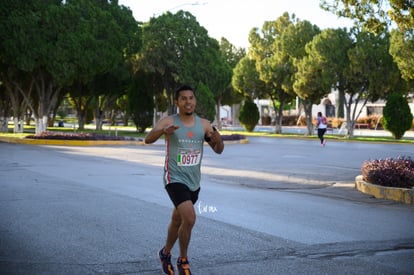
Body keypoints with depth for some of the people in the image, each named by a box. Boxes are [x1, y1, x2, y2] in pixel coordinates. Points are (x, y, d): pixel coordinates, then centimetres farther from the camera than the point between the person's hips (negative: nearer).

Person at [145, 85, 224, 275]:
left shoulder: (203, 124, 2)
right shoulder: (169, 122, -11)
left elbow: (218, 150, 5)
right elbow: (148, 139, -25)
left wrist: (218, 140, -19)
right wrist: (163, 131, -46)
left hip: (194, 181, 6)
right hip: (175, 179, -5)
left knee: (178, 220, 21)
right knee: (190, 218, -21)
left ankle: (165, 252, 45)